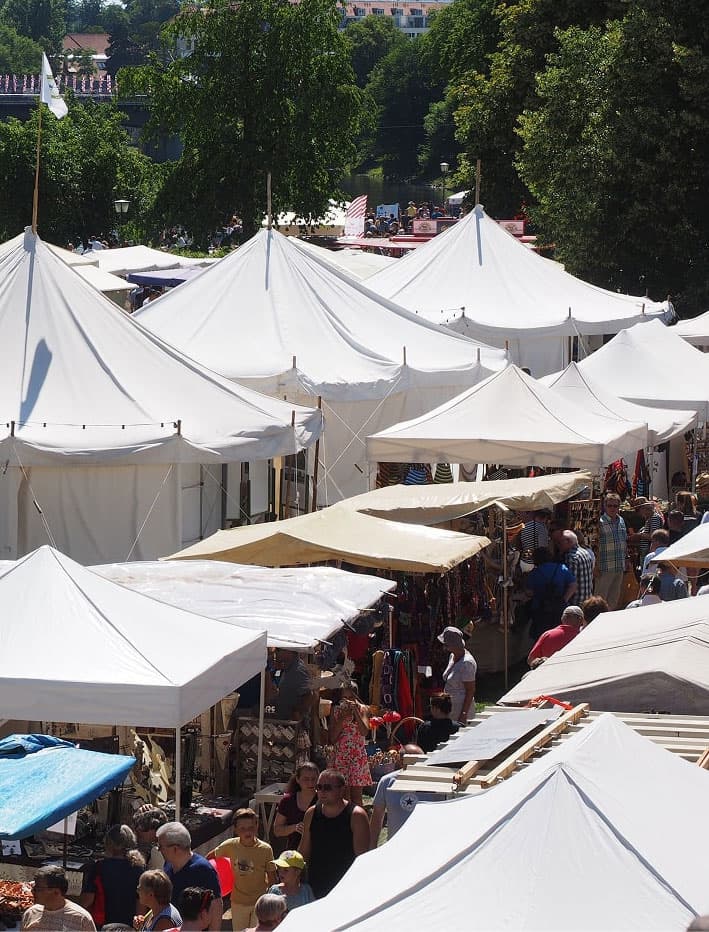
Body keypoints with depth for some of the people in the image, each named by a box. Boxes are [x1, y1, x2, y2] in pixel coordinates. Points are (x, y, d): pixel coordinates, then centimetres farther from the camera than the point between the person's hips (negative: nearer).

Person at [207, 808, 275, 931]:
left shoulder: (265, 849, -17)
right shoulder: (230, 846, -13)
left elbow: (271, 877, -9)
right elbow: (210, 857, 5)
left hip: (259, 901, -2)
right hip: (238, 901, 2)